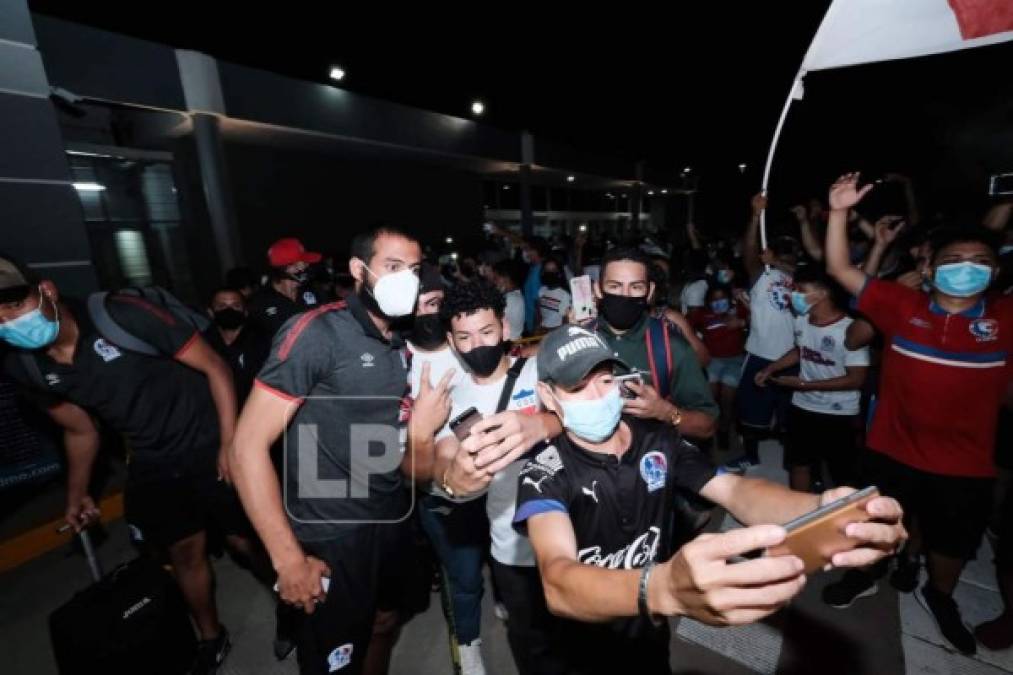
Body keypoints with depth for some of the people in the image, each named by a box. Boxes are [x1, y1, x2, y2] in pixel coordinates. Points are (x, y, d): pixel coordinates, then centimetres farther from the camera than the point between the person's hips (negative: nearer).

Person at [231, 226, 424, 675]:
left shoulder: (400, 345, 3)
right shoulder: (317, 332, -19)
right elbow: (248, 445, -19)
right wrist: (289, 558, -17)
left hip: (392, 525, 7)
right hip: (333, 538, -6)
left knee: (385, 626, 27)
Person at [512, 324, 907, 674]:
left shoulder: (660, 440, -11)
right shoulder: (545, 473, -28)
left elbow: (733, 490, -20)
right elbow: (558, 586, -42)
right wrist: (666, 589, -61)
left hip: (650, 637, 3)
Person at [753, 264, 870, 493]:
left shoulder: (849, 329, -23)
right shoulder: (801, 320, -3)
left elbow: (856, 379, -20)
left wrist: (805, 384, -21)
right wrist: (770, 369, 7)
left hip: (838, 414, -7)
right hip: (802, 407, 7)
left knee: (844, 475, 12)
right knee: (798, 464, 21)